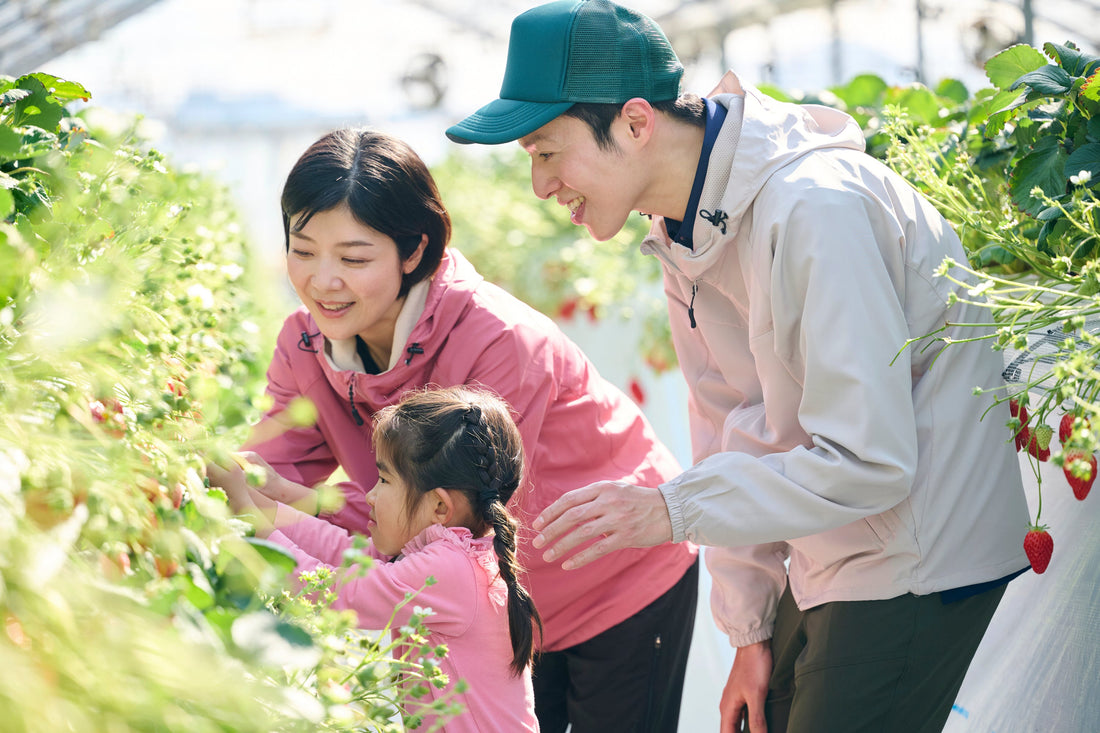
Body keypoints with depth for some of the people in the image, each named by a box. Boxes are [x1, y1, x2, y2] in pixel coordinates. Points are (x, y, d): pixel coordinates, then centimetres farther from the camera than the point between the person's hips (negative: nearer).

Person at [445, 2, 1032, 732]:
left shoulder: (814, 208, -25)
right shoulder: (686, 222, 4)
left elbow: (868, 461, -25)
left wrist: (671, 511, -23)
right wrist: (751, 628, 12)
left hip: (920, 565, -9)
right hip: (822, 563, 9)